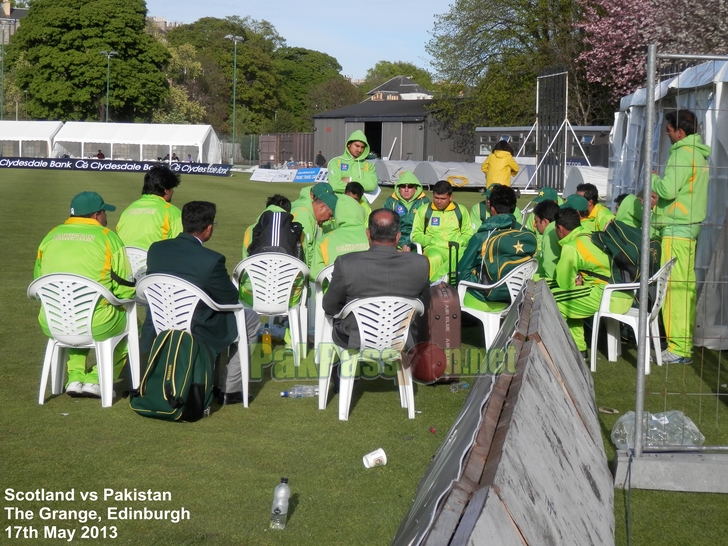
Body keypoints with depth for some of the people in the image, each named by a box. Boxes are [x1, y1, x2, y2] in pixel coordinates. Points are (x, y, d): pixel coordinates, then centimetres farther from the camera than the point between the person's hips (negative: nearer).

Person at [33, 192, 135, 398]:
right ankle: (96, 380, 13)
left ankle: (75, 376, 25)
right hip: (95, 326, -5)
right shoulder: (107, 237, -2)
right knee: (130, 322, 24)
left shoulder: (51, 236, 11)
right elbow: (126, 289, -4)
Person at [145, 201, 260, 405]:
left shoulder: (156, 249, -5)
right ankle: (230, 390, 21)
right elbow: (230, 298, -8)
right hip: (194, 338, -6)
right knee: (251, 319, 18)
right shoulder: (211, 260, -21)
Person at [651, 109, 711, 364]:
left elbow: (668, 189, -20)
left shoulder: (684, 153, -14)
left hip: (677, 228, -10)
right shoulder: (699, 154, 17)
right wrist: (659, 198, 16)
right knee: (686, 284, 13)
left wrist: (652, 178, -2)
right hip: (691, 226, 10)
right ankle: (686, 339, 18)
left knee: (674, 286, -10)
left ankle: (678, 348, -12)